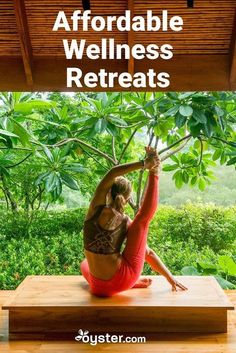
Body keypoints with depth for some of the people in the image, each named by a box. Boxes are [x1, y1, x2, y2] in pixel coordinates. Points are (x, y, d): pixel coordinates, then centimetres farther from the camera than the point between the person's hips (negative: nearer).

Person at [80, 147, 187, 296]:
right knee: (143, 218, -3)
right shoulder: (125, 223, -1)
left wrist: (143, 163, -10)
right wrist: (169, 277, 18)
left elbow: (112, 173, -6)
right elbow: (147, 252, 6)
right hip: (124, 280, 0)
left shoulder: (97, 208, -4)